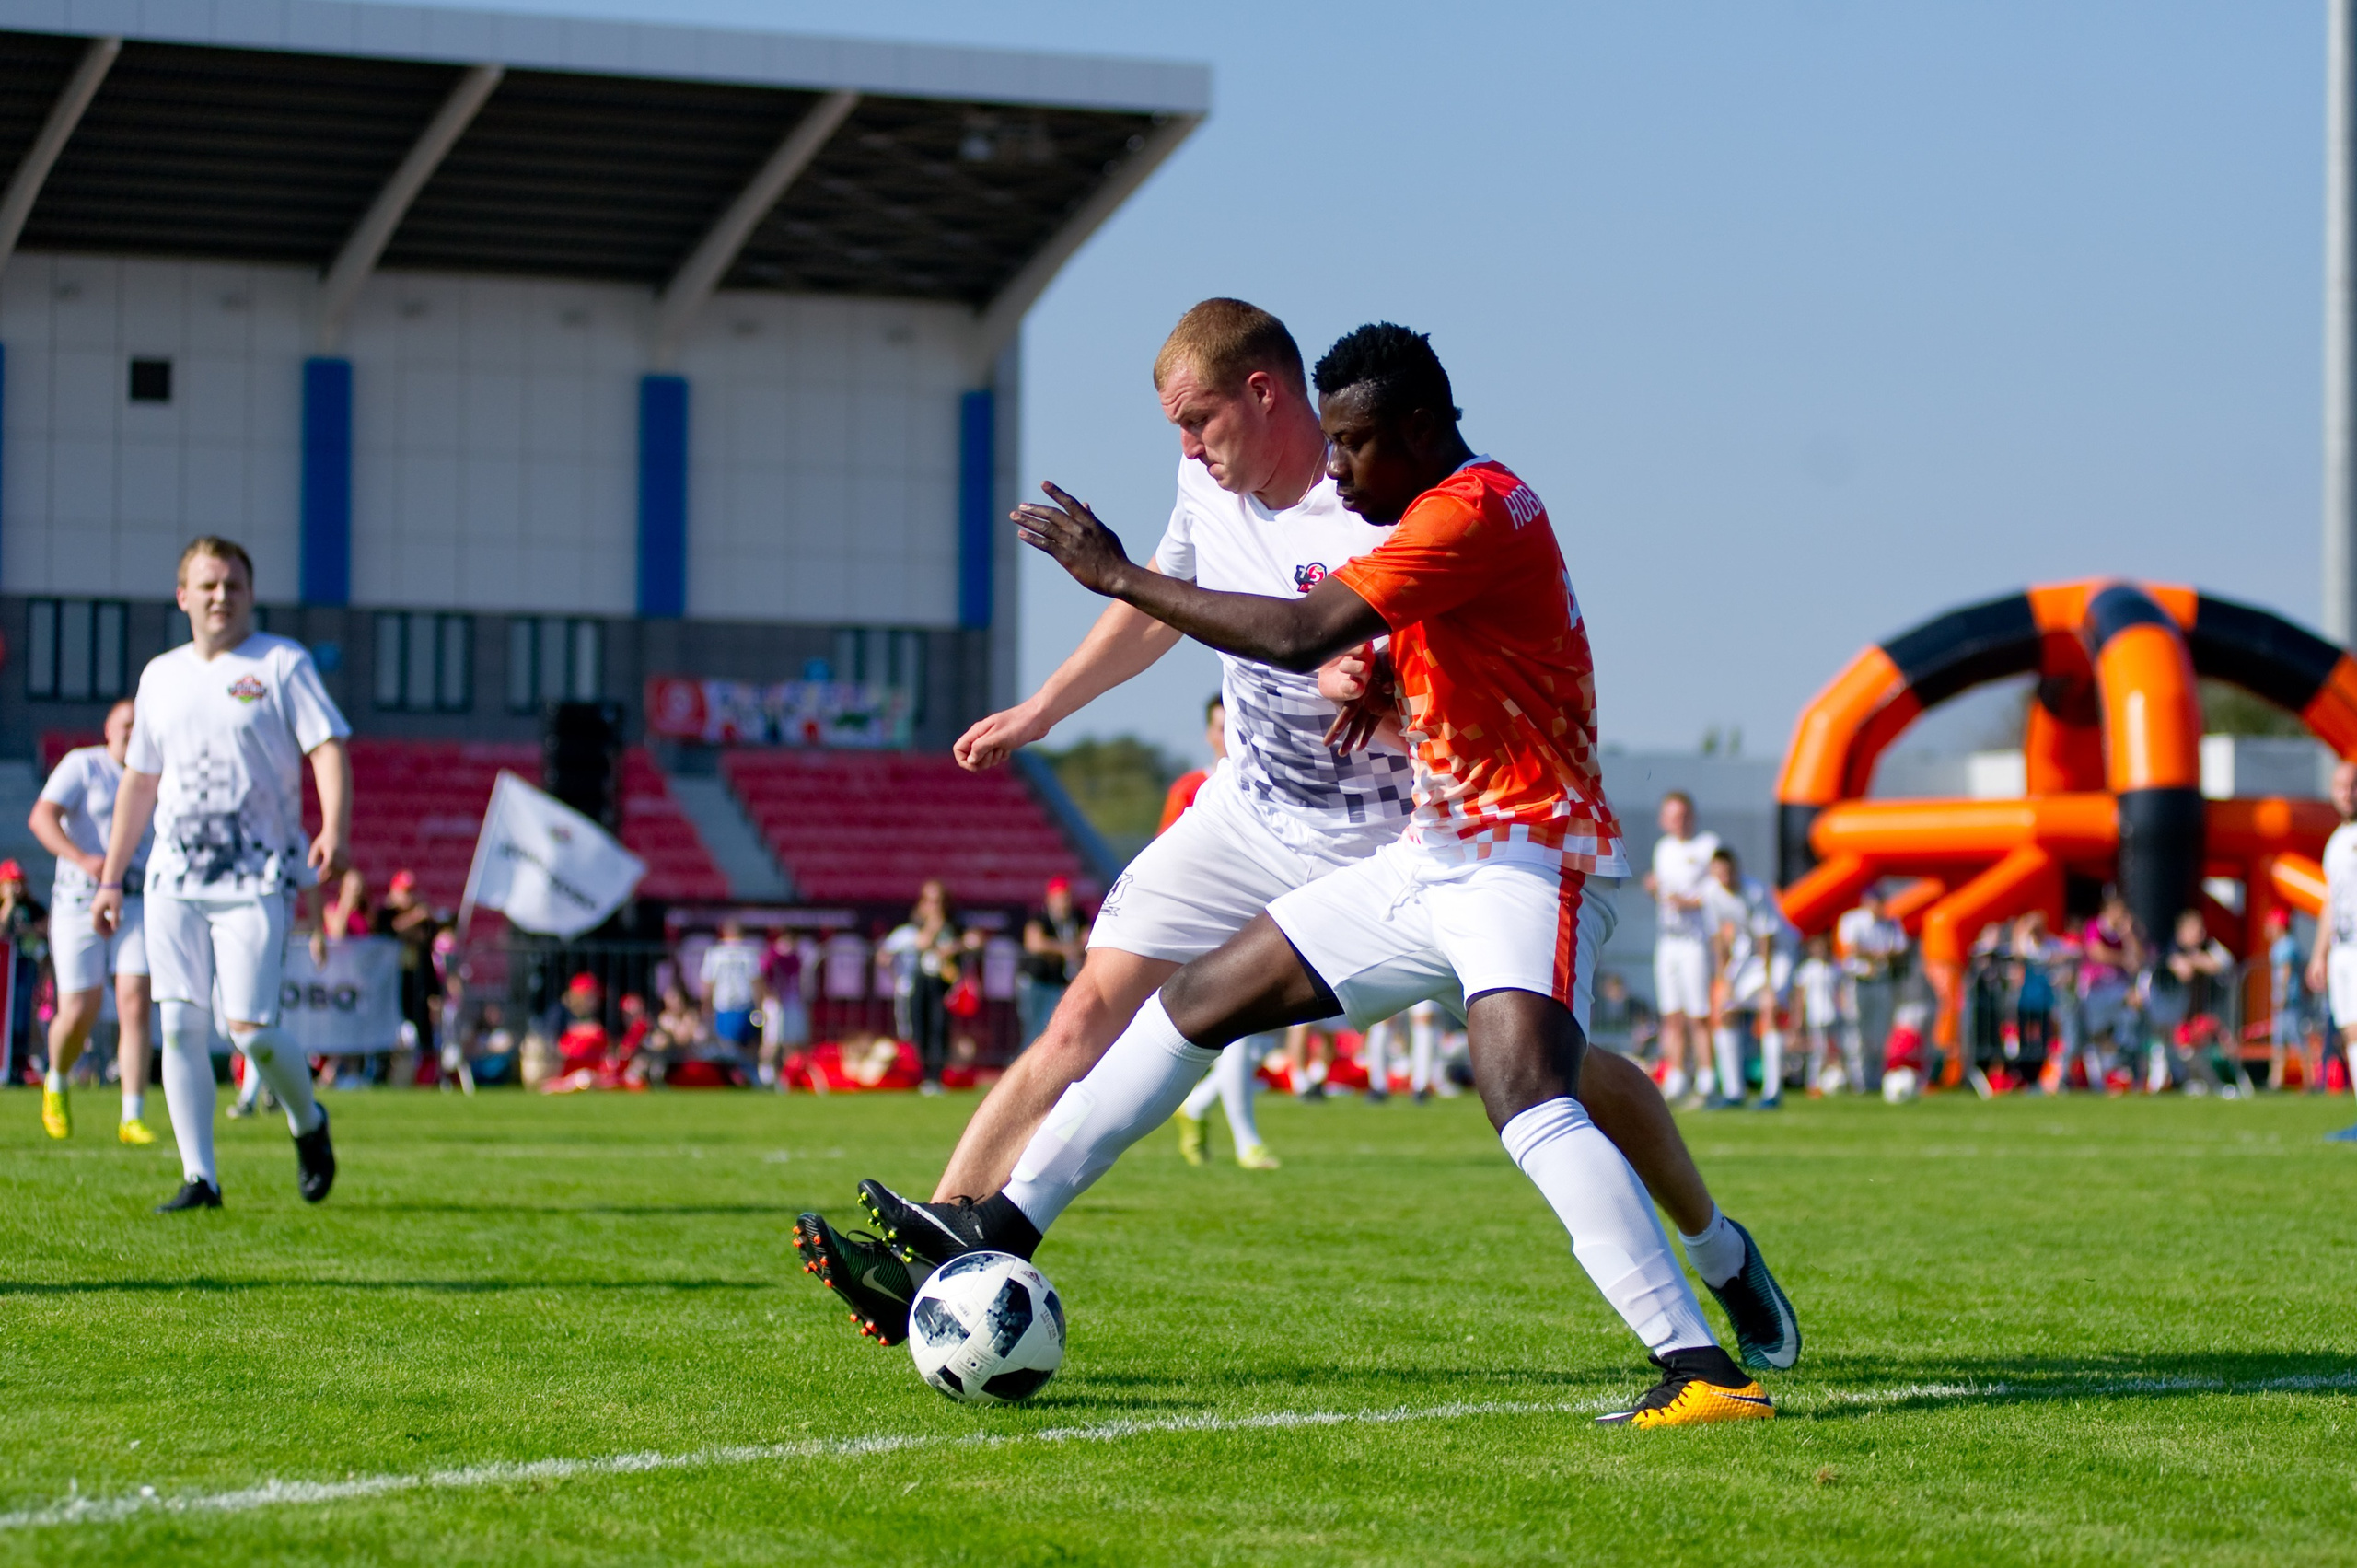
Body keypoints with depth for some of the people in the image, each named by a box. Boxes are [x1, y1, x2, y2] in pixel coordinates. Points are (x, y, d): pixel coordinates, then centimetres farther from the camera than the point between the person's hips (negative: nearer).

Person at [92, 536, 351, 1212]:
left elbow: (328, 749, -7)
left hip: (256, 878, -4)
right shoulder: (160, 676, 15)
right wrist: (110, 878, 19)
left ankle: (309, 1125, 18)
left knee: (250, 1027, -11)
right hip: (174, 878, 5)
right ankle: (199, 1177, 1)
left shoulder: (282, 663, 2)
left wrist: (334, 829, -24)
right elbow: (139, 780, 22)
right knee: (180, 1025, -3)